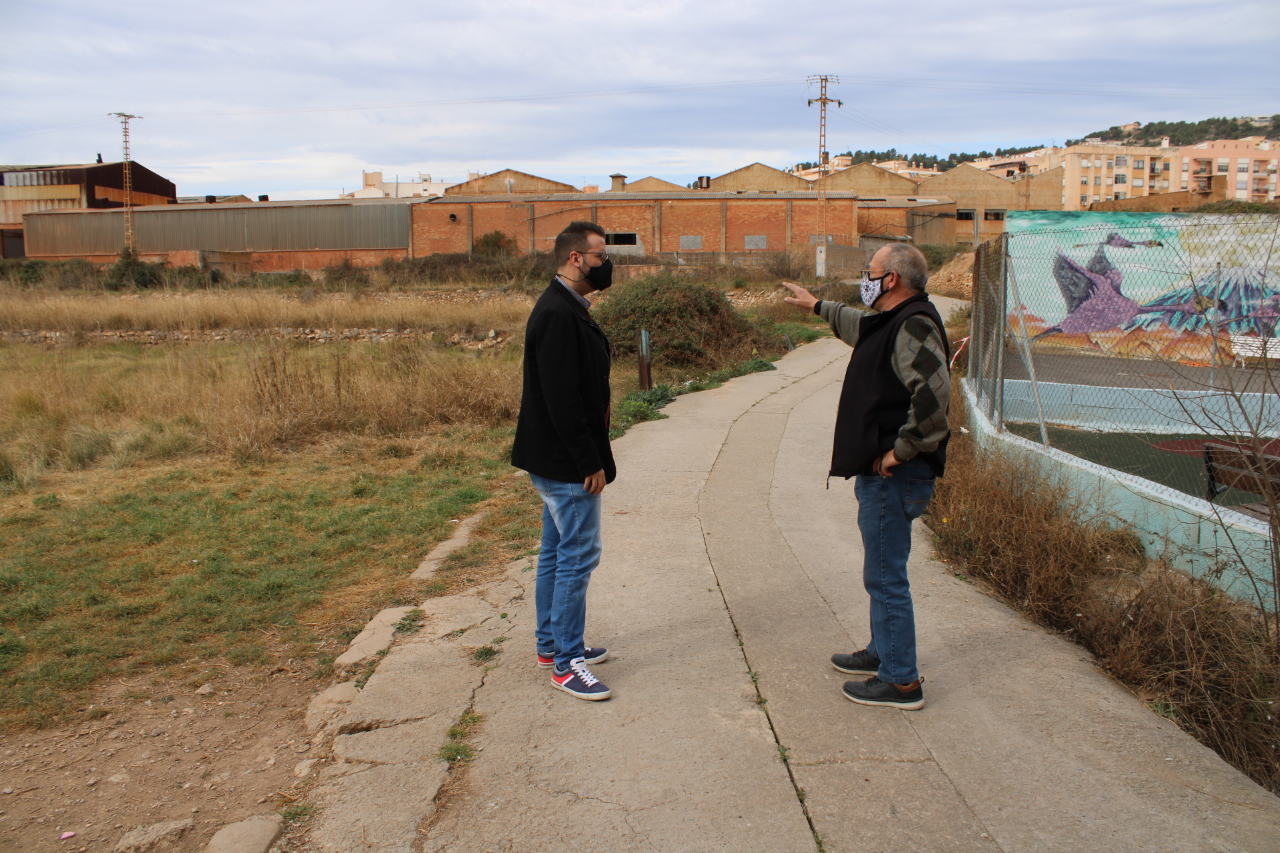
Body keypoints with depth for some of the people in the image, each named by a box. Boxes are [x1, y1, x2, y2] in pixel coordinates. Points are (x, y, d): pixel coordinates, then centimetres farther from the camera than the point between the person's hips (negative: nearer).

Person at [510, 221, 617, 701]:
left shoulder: (565, 309, 14)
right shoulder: (558, 315, -20)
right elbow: (562, 399, -24)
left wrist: (591, 458, 14)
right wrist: (591, 463, -21)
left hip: (559, 462, 11)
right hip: (566, 463, -11)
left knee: (557, 551, 17)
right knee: (579, 554, -4)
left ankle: (551, 643, 29)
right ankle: (566, 662, 5)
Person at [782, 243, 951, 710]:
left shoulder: (913, 327, -19)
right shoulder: (890, 322, 14)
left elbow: (933, 392, -34)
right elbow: (856, 325, 39)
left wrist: (901, 450, -25)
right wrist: (818, 305, 52)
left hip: (894, 478, -11)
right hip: (882, 475, 11)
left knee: (886, 577, -3)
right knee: (882, 573, 22)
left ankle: (900, 681, 8)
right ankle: (882, 652, 37)